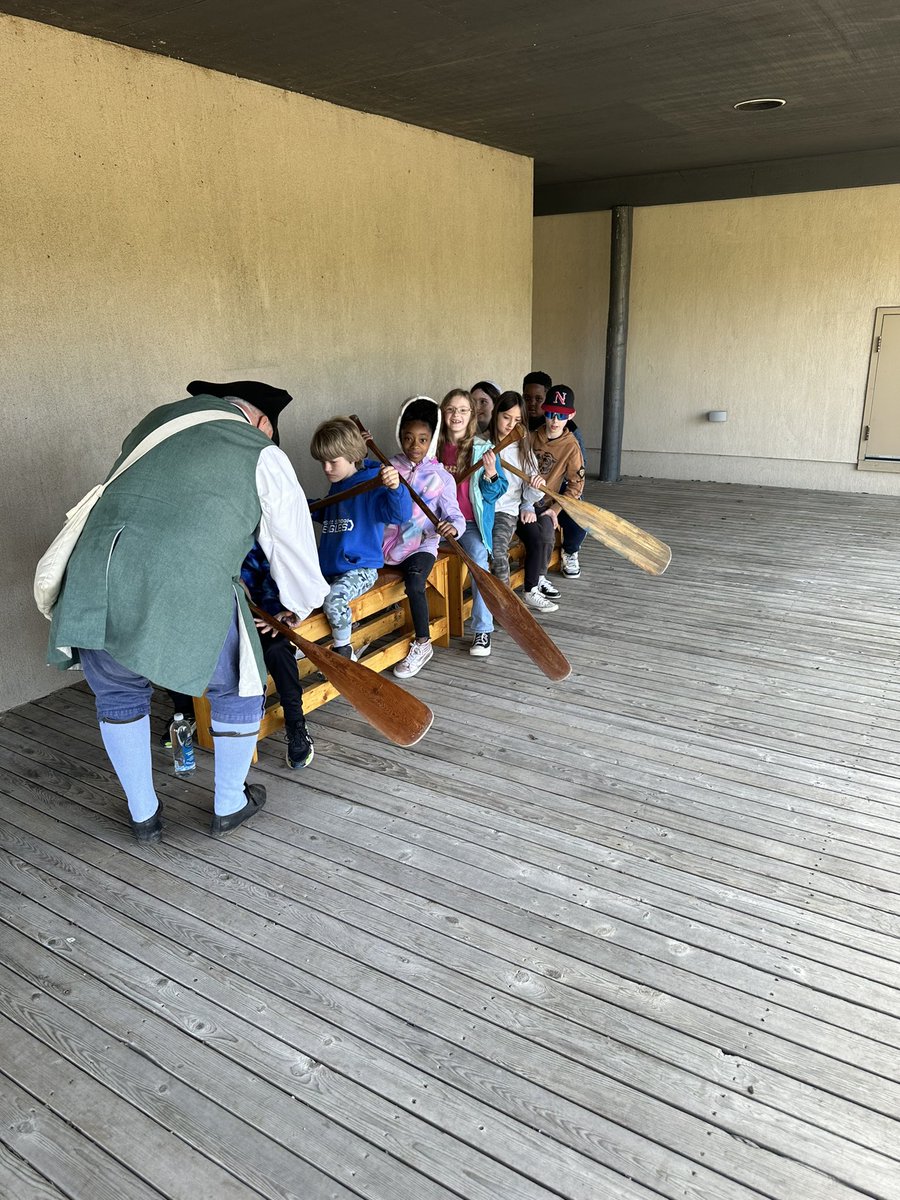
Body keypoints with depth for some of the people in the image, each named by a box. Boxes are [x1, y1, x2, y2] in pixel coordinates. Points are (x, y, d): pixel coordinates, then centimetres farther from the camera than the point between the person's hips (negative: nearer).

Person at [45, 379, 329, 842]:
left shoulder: (157, 419, 24)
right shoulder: (264, 455, 10)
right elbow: (292, 543, 17)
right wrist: (300, 605, 37)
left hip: (90, 582, 5)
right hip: (186, 591, -4)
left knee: (117, 693, 29)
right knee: (238, 689, 22)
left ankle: (143, 815, 42)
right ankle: (229, 805, 38)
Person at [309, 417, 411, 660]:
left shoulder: (371, 484, -14)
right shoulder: (337, 486, 12)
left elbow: (401, 514, -31)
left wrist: (395, 488, -51)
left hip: (359, 568, -8)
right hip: (328, 567, 9)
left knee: (333, 599, -32)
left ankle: (344, 651, -7)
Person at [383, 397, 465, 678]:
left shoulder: (441, 477, -2)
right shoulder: (390, 467, 7)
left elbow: (455, 516, -5)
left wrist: (453, 527, -31)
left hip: (420, 545, -4)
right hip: (386, 542, 4)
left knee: (414, 584, -30)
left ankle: (422, 644, -8)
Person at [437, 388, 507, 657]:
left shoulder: (483, 449, 1)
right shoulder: (435, 447, 9)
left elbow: (494, 493, 1)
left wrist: (491, 473, -17)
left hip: (471, 523, -2)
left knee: (478, 553, -31)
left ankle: (483, 629, -23)